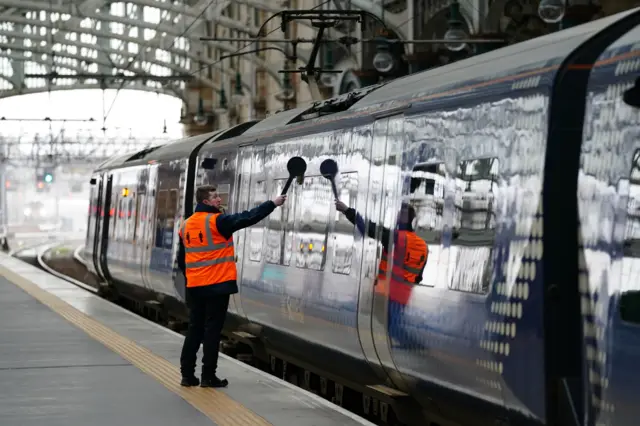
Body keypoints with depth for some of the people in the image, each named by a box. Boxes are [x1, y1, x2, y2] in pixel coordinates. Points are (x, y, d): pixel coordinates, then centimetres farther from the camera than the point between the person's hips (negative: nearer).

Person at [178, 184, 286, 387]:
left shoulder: (186, 225, 10)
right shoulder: (217, 221, -11)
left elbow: (181, 259, 16)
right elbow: (247, 218, -14)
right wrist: (273, 204, -8)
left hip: (194, 287, 6)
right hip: (217, 286, -6)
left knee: (195, 329, 11)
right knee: (212, 330, -2)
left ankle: (187, 374, 11)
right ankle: (208, 376, -1)